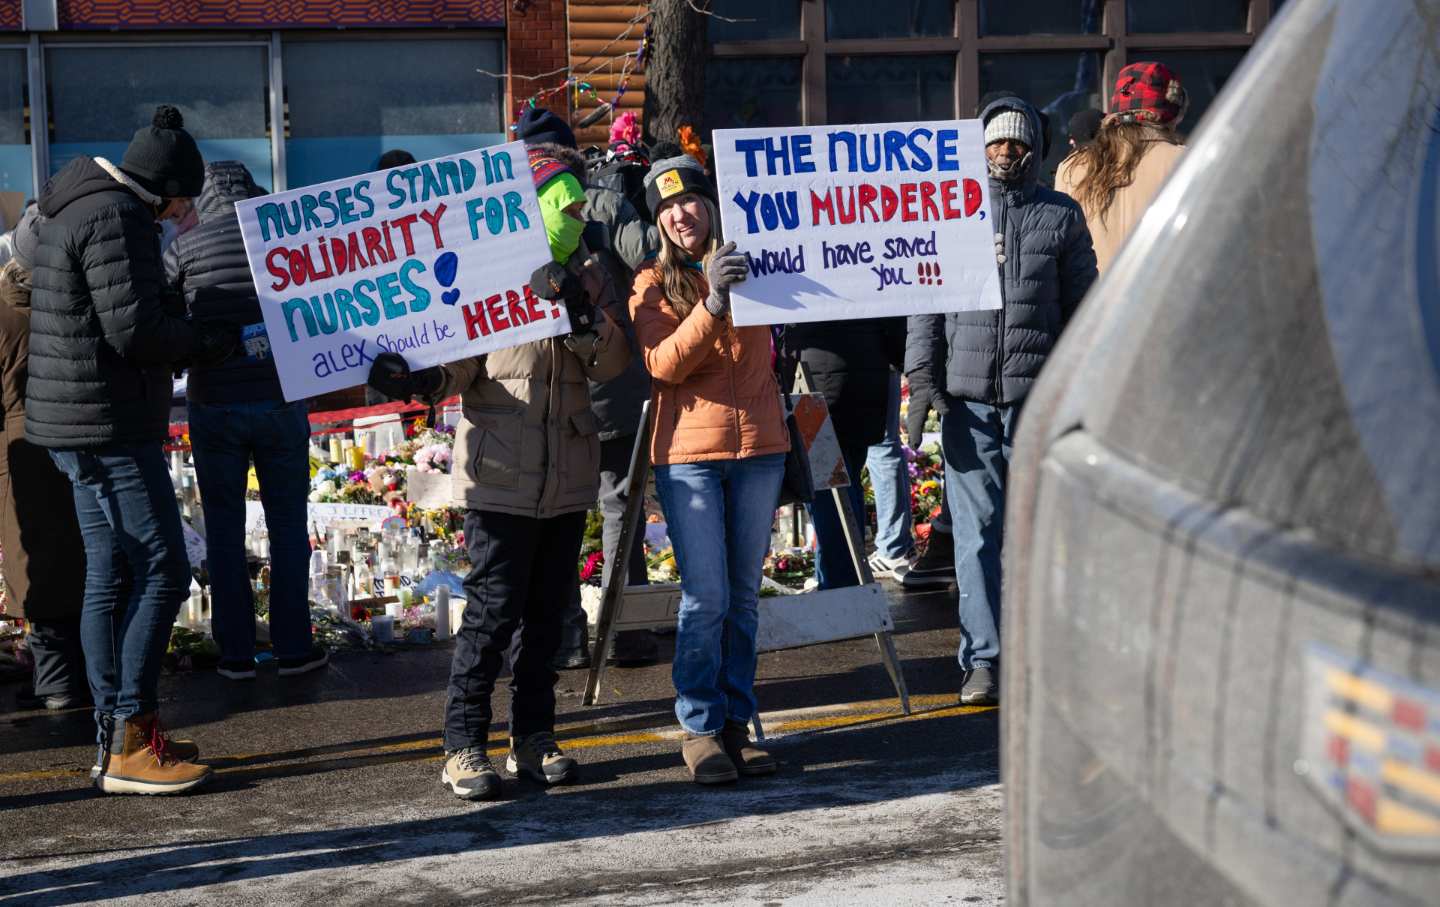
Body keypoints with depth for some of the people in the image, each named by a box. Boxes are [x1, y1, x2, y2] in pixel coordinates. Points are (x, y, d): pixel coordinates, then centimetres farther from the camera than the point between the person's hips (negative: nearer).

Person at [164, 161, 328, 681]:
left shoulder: (186, 247, -5)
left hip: (213, 404, 0)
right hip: (279, 401, 0)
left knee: (224, 530, 9)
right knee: (287, 525, 11)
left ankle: (235, 653, 10)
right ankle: (293, 648, 12)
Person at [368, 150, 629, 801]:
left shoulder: (587, 278, 9)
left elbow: (613, 364, -2)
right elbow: (462, 366, -4)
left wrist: (581, 316, -20)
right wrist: (420, 381, -25)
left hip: (568, 475, 5)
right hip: (501, 473, -5)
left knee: (547, 610, 10)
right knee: (493, 609, -6)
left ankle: (533, 738, 19)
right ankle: (464, 745, 2)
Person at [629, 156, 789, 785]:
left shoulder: (750, 264, 9)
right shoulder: (654, 283, 2)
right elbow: (663, 363, -13)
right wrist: (711, 304, -25)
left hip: (759, 448, 3)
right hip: (689, 454, -3)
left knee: (743, 597, 8)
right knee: (705, 598, -7)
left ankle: (736, 723, 15)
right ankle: (700, 728, 3)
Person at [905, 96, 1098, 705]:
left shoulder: (1061, 215, 10)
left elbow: (1082, 306, 12)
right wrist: (922, 374, -1)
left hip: (1038, 395, 0)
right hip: (967, 394, 0)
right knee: (976, 529, -2)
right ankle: (983, 660, 1)